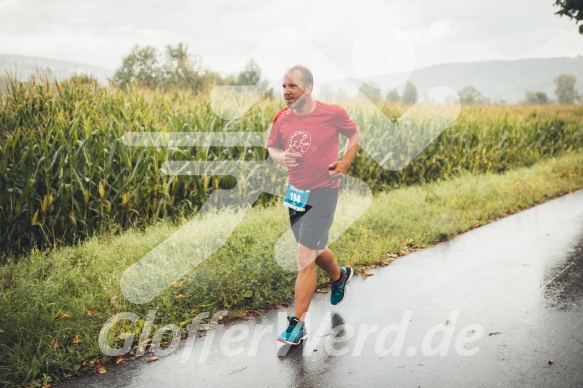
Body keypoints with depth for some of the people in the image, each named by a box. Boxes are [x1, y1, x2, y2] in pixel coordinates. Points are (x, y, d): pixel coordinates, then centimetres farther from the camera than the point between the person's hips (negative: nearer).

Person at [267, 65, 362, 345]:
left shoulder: (332, 113, -13)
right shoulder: (282, 119, -2)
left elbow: (355, 135, 5)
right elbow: (272, 148, 12)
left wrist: (344, 163, -10)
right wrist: (280, 157, -11)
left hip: (323, 192, -5)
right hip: (295, 192, 6)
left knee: (304, 258, -10)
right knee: (313, 251, 21)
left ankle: (298, 324, 2)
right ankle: (339, 276, 54)